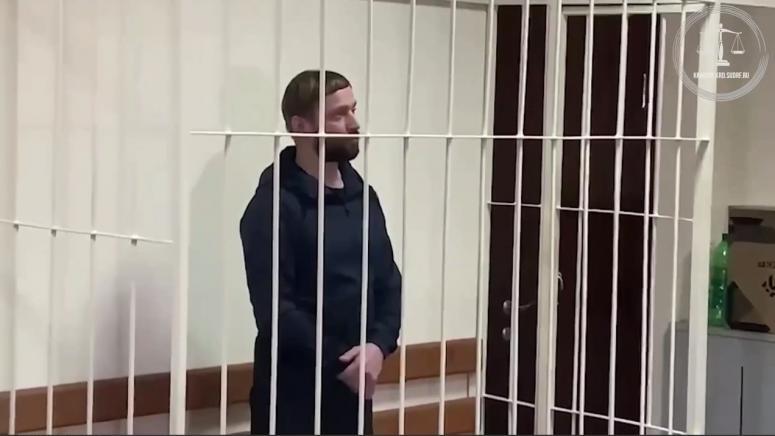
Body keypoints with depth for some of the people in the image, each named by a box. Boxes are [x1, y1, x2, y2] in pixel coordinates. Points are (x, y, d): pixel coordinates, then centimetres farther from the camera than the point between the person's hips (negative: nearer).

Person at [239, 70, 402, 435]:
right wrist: (339, 361, -15)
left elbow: (389, 281, 11)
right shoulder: (274, 205, -11)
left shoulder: (362, 196, 11)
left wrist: (379, 345, -7)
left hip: (353, 388, 7)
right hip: (294, 390, -6)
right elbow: (274, 308, -16)